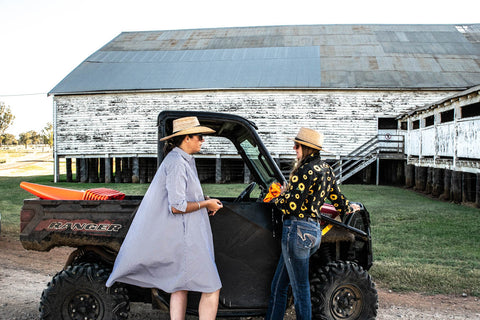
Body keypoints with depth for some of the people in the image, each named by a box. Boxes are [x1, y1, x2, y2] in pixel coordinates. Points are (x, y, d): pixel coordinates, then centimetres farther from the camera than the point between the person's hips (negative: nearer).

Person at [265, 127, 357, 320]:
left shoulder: (306, 170, -15)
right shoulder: (325, 169, 12)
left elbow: (291, 206, -18)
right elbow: (337, 198, 23)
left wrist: (278, 198, 2)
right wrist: (349, 208, 44)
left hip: (297, 230, -9)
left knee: (300, 289, 3)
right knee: (278, 286, 16)